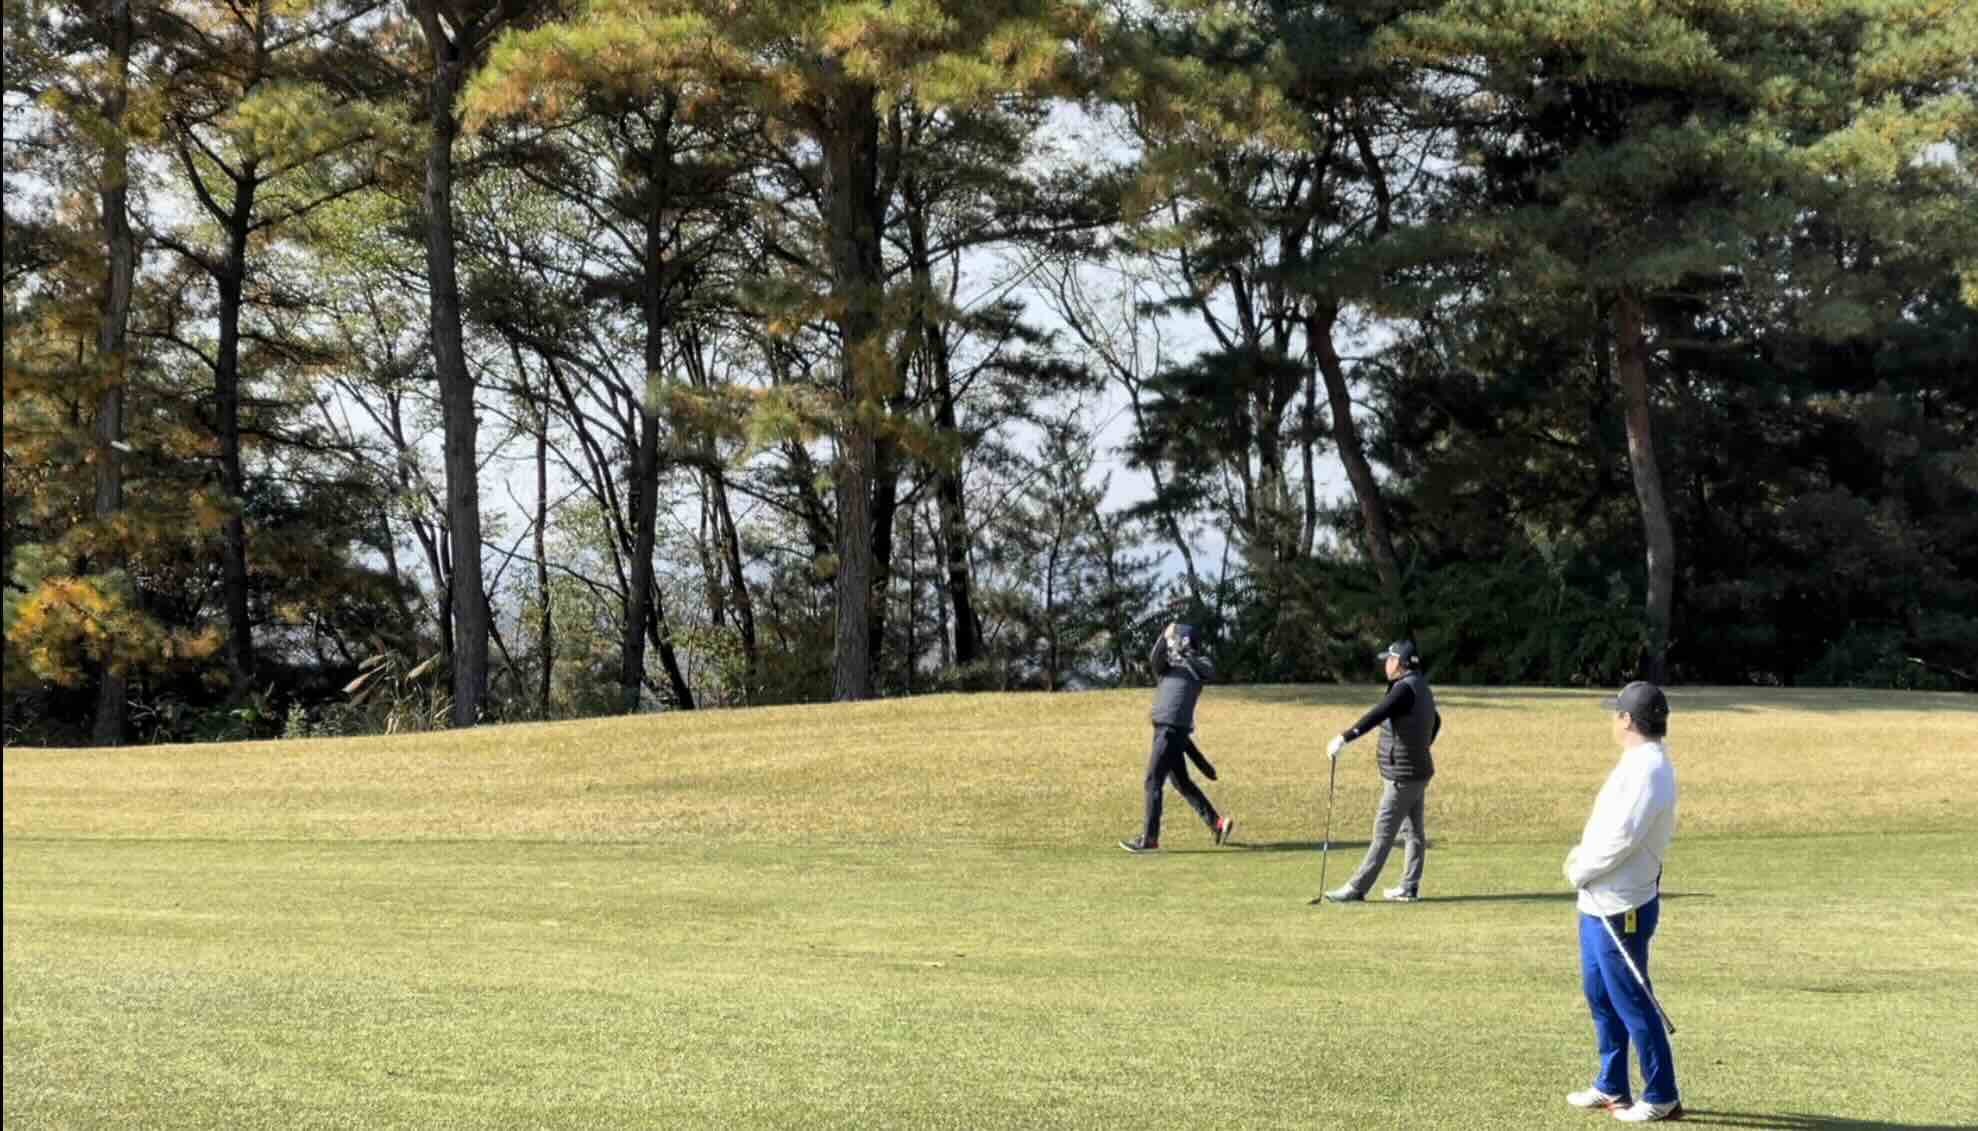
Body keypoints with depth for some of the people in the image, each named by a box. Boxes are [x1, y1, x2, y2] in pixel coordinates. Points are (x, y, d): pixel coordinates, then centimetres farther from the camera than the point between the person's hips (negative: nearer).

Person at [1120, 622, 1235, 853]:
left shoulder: (1199, 663, 5)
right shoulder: (1167, 665, 18)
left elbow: (1210, 671, -18)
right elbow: (1154, 659, -4)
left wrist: (1185, 656, -30)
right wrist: (1164, 637, -20)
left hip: (1174, 729, -7)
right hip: (1162, 728, 7)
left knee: (1153, 782, -10)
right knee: (1181, 782, 14)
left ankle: (1149, 838, -10)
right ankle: (1216, 824, 23)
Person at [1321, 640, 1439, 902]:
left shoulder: (1406, 688, -19)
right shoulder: (1421, 687, 11)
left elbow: (1376, 716, -33)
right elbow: (1436, 722, 28)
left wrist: (1344, 737, -41)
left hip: (1402, 776, -10)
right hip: (1418, 771, 10)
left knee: (1383, 834, -8)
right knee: (1414, 831, 12)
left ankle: (1356, 888, -6)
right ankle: (1409, 888, 16)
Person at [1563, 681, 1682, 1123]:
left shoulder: (1647, 769, -21)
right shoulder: (1639, 762, 12)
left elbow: (1622, 837, -25)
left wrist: (1579, 870, -12)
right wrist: (1584, 851, 3)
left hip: (1621, 908, -10)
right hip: (1600, 904, 10)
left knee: (1632, 1002, -3)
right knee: (1600, 995, 18)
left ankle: (1662, 1097, 6)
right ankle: (1611, 1086, 29)